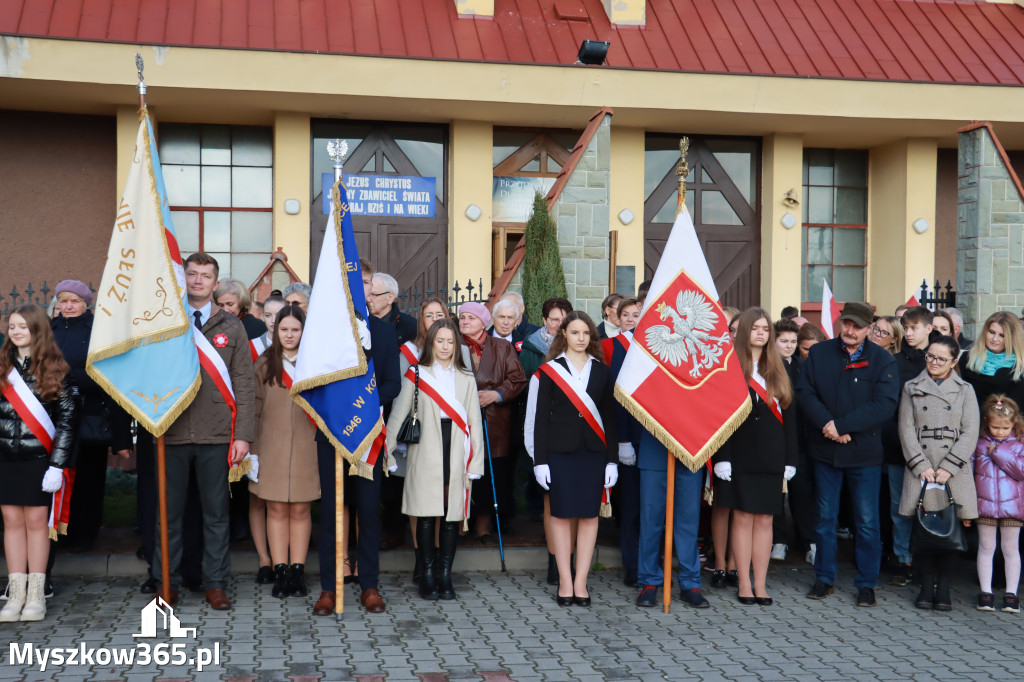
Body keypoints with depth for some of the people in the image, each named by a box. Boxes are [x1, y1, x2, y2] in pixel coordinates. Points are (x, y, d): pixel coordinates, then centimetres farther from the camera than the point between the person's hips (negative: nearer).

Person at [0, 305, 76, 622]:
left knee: (36, 520, 1)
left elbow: (67, 420, -3)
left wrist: (57, 465, -8)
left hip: (39, 459, -3)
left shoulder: (56, 370, -2)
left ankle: (36, 595, 8)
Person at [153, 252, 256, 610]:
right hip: (172, 433, 0)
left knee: (216, 512, 6)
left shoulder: (231, 327, 8)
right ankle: (167, 582, 17)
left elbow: (243, 385, 5)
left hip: (216, 435, 0)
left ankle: (215, 583, 15)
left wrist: (242, 435, -3)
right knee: (169, 512, 6)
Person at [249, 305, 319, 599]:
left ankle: (297, 571, 11)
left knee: (300, 510, 4)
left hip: (305, 448, 0)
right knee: (276, 509, 2)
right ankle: (280, 571, 8)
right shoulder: (264, 365, 5)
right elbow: (255, 409, 5)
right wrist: (253, 450, 0)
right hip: (272, 449, 0)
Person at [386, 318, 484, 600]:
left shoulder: (466, 378, 14)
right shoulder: (416, 375, 7)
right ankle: (428, 577, 6)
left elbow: (474, 423, 11)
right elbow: (398, 415, 5)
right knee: (426, 515, -3)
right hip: (425, 457, -2)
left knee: (453, 515, 2)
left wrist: (474, 465, 5)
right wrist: (388, 450, -4)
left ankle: (445, 576, 11)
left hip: (456, 455, 2)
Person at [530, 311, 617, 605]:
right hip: (560, 451, -2)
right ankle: (565, 581, 8)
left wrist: (612, 459, 3)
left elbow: (609, 417, 9)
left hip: (594, 451, 2)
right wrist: (540, 460, -5)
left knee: (589, 515, 2)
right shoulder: (550, 370, 4)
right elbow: (541, 417, 1)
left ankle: (581, 581, 9)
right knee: (561, 514, 0)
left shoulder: (602, 371, 10)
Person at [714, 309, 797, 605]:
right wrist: (722, 457, -13)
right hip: (741, 455, -3)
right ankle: (744, 584, 8)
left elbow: (789, 416, 10)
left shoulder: (779, 371, 11)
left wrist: (790, 458, 4)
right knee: (743, 517, 0)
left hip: (771, 456, 3)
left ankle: (760, 585, 11)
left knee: (764, 519, 5)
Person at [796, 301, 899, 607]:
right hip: (825, 451, 2)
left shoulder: (882, 360, -4)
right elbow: (804, 392, -3)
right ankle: (824, 579, 22)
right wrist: (827, 424, -17)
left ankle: (866, 583, 16)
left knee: (867, 521, 4)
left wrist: (841, 426, -19)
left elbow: (884, 404, -13)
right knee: (825, 518, 10)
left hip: (864, 454, -2)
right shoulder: (819, 354, 3)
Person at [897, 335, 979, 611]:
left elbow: (970, 433, 1)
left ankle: (943, 588, 8)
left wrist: (948, 468, -9)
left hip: (954, 471, 0)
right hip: (920, 470, 0)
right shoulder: (912, 388, 10)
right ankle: (927, 585, 9)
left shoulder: (965, 390, 9)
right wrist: (921, 466, -9)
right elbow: (906, 429, 3)